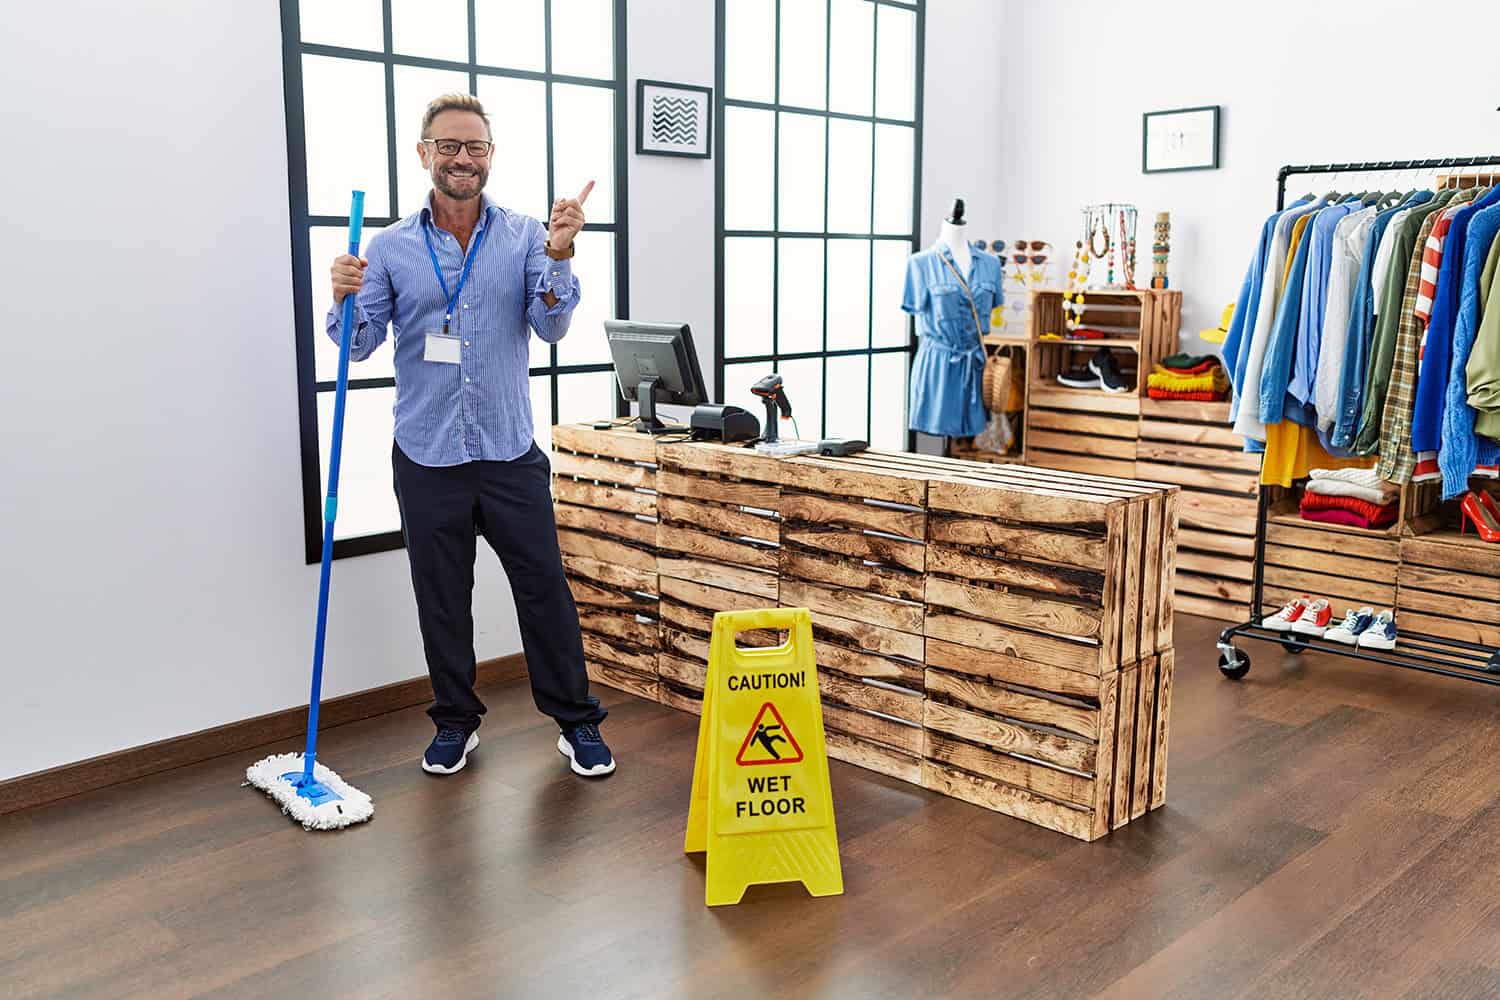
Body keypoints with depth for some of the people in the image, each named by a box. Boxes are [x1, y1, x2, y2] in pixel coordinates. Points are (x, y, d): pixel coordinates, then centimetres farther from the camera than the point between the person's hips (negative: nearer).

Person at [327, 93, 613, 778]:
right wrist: (345, 300, -21)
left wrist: (558, 258, -22)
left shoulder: (525, 237, 2)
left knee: (545, 591, 3)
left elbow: (551, 327, -7)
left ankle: (577, 723, 17)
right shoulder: (391, 248, 2)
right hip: (427, 458, 1)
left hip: (510, 452, 0)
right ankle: (455, 723, 28)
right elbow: (359, 344, -1)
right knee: (442, 600, 11)